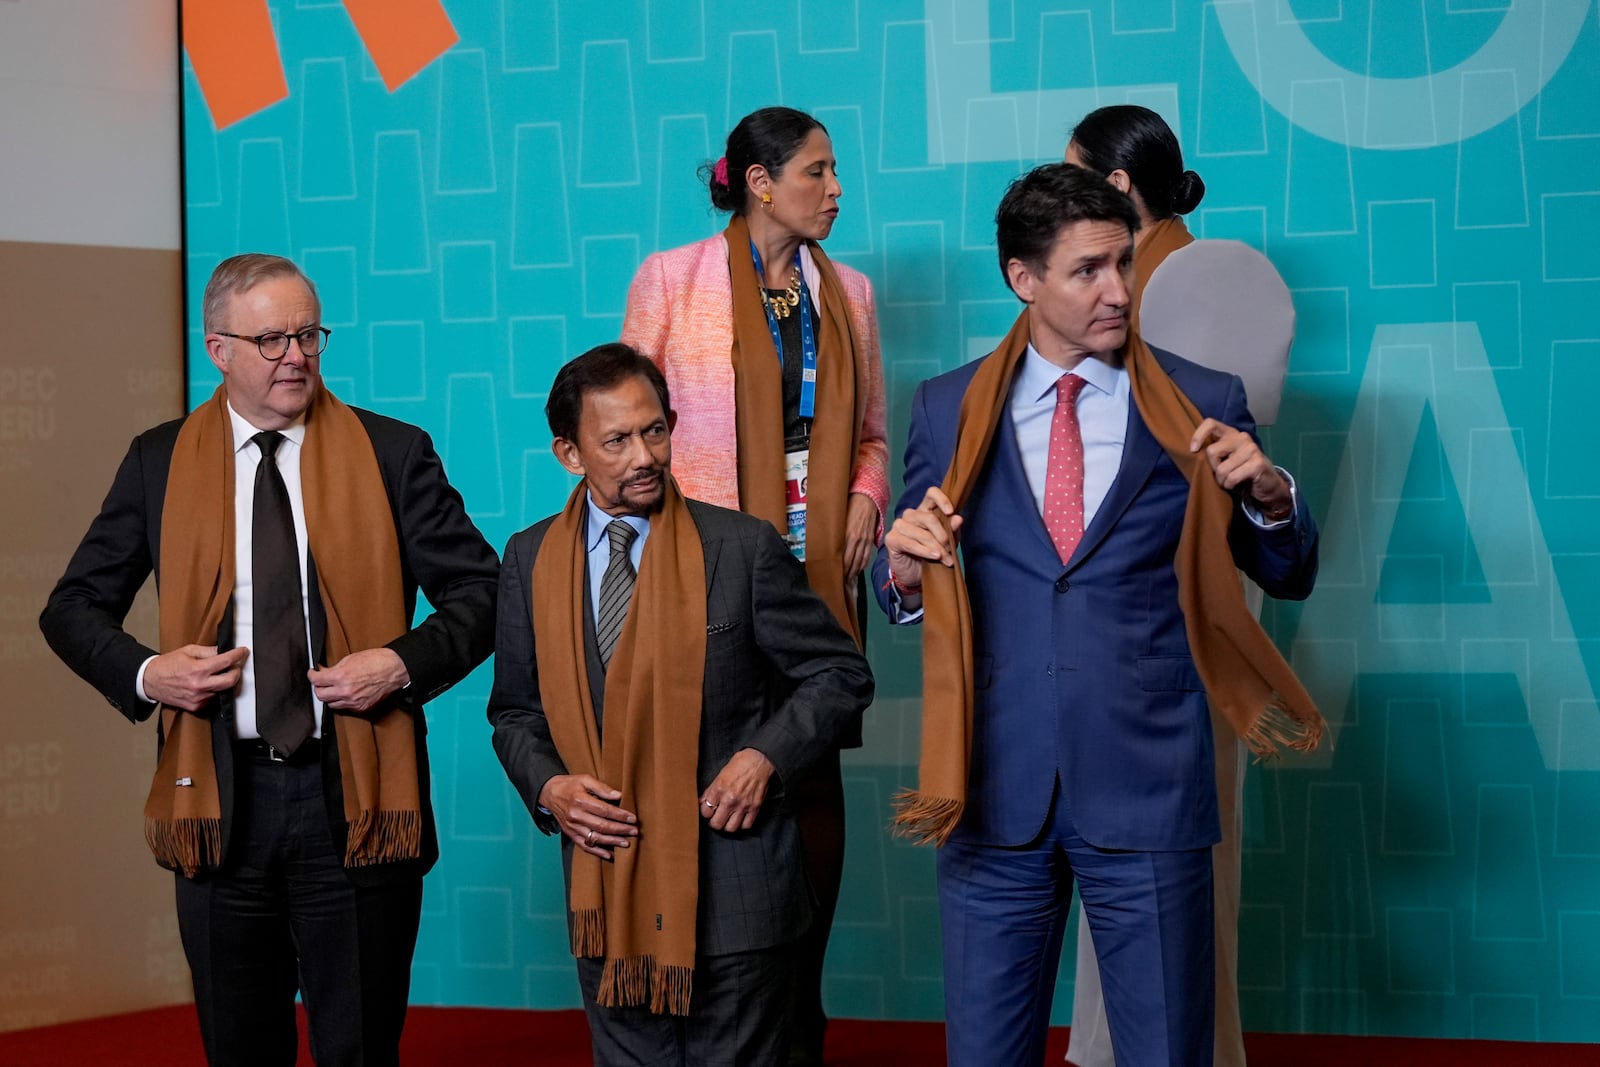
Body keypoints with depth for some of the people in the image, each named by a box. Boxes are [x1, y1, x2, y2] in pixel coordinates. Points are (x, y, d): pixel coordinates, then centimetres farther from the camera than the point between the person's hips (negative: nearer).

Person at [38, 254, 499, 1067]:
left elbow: (480, 592, 4)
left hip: (354, 796, -1)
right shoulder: (159, 462, 6)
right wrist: (143, 674, -7)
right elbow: (73, 607, 12)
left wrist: (405, 663, -12)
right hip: (222, 797, 1)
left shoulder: (393, 453, 2)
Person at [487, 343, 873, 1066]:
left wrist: (766, 755, -13)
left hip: (732, 891, -3)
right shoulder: (531, 560, 5)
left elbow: (841, 675, 2)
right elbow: (516, 711, 14)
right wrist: (548, 787, -6)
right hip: (605, 887, 3)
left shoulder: (743, 548, -4)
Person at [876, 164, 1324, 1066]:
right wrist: (906, 567, -12)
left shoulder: (1203, 408, 2)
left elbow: (1288, 576, 8)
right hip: (995, 790, 1)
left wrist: (1268, 493, -12)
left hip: (1148, 791, -1)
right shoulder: (950, 411, 6)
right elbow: (908, 596, 11)